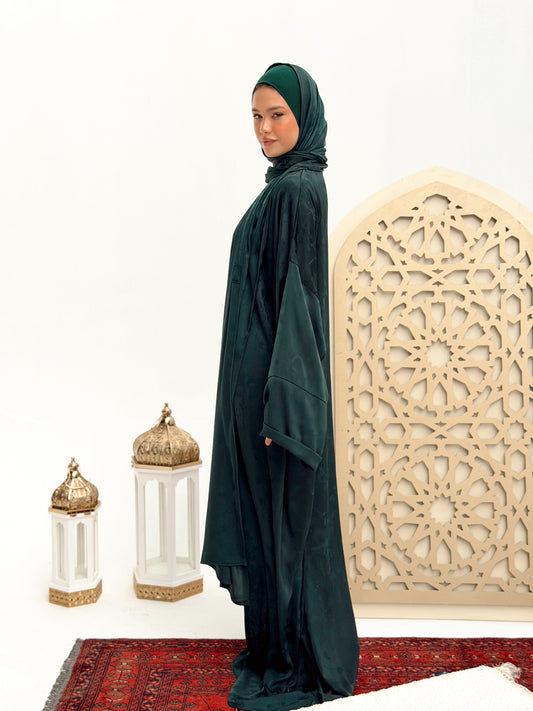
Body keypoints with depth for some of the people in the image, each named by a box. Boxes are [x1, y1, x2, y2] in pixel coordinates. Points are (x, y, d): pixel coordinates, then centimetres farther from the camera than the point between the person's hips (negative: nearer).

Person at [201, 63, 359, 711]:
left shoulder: (297, 189, -16)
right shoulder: (287, 184, 14)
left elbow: (298, 295, -21)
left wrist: (281, 406, -22)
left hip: (277, 378, -10)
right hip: (261, 372, 10)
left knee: (283, 517, 1)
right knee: (269, 512, 17)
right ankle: (278, 642, 32)